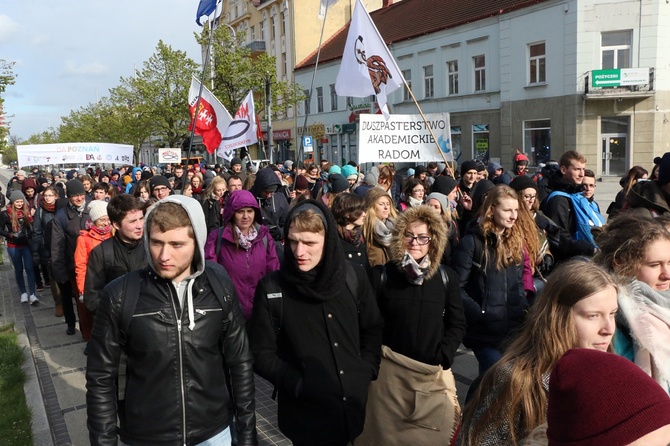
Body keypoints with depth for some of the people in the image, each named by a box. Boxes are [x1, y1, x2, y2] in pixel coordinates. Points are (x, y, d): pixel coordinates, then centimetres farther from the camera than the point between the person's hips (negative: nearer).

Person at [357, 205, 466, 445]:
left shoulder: (446, 277, 2)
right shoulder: (382, 274, -1)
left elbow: (457, 324, 5)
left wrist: (443, 357, -6)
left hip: (434, 372, 1)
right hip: (389, 370, -1)